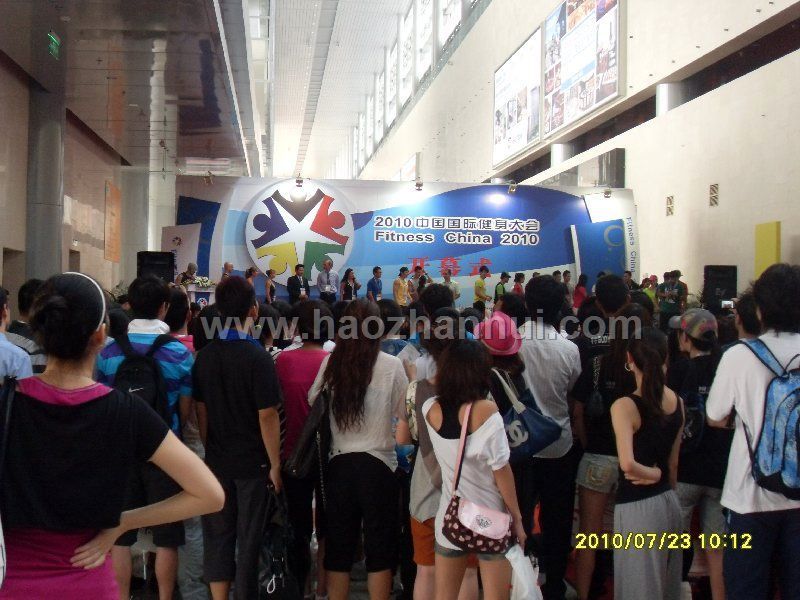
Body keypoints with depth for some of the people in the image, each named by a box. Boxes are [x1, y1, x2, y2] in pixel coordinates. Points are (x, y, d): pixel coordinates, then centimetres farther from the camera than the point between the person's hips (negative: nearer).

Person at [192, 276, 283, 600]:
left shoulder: (205, 355, -1)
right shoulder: (257, 357, -16)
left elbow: (201, 411, 4)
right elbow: (267, 416, -17)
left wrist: (209, 449, 16)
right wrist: (275, 464, -9)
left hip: (217, 460, 4)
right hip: (253, 462, -4)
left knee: (217, 535, 13)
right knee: (249, 537, 8)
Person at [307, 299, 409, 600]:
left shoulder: (330, 364, -4)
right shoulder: (391, 365, -9)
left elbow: (311, 404, 4)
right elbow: (405, 413, -1)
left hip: (339, 463, 2)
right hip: (378, 465, -2)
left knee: (338, 545, 15)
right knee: (379, 546, 11)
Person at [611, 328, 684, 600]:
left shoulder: (624, 406, -17)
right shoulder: (677, 402, 2)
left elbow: (627, 464, -29)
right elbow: (673, 461, 10)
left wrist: (652, 473, -11)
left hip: (638, 508, -6)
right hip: (670, 502, 6)